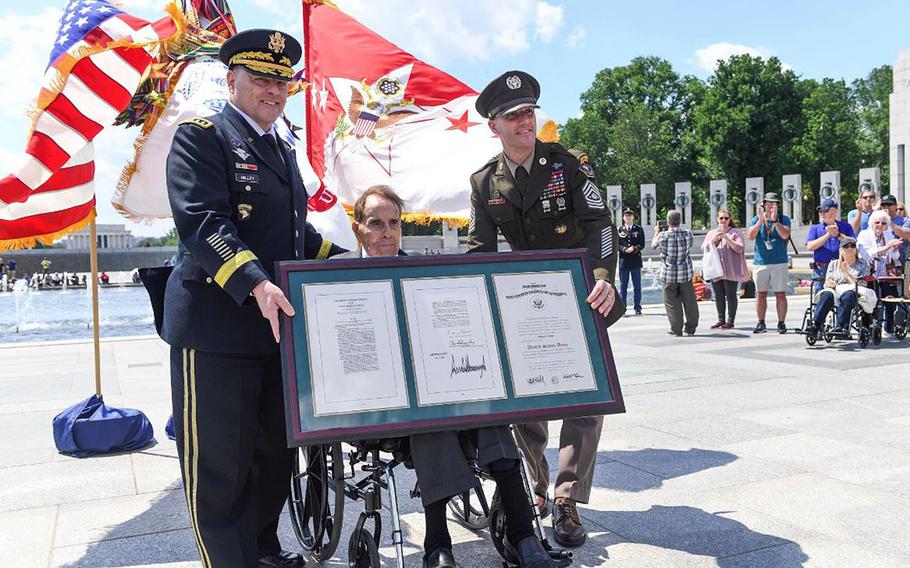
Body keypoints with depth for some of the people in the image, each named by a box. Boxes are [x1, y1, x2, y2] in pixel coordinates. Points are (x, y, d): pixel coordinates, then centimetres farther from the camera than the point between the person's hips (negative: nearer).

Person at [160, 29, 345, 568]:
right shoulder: (201, 136, -5)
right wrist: (255, 284, -31)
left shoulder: (283, 151, 20)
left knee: (277, 451, 18)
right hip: (217, 326, -8)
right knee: (219, 463, 1)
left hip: (278, 327, 8)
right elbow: (201, 222, -19)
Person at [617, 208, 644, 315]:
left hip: (635, 261, 0)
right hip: (623, 261, 0)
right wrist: (624, 249, -17)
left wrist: (634, 248, -17)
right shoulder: (619, 230, 8)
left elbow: (642, 244, 0)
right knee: (623, 286, 3)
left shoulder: (639, 230, 8)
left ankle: (637, 308, 9)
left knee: (637, 286, 3)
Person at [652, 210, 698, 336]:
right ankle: (691, 328, 18)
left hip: (669, 274, -2)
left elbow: (653, 245, 7)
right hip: (686, 273, 3)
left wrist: (656, 232, 25)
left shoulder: (663, 236, -13)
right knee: (689, 301, 11)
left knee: (672, 302, 5)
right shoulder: (688, 233, -6)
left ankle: (676, 329, 6)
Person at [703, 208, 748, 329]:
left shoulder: (735, 232, 4)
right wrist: (714, 238, -9)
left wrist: (727, 238, -14)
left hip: (730, 270, -4)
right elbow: (704, 248, 5)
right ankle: (721, 320, 13)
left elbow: (740, 248, -7)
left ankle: (730, 320, 3)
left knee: (731, 295, -2)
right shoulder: (711, 233, 16)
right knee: (718, 296, 6)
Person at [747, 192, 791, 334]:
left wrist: (775, 220, -18)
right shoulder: (756, 219, 8)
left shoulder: (784, 219, 4)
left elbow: (785, 235, -13)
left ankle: (781, 323, 5)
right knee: (760, 294, 5)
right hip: (760, 262, 2)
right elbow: (751, 236, -8)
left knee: (780, 294, -2)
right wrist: (760, 220, -17)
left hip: (779, 262, -2)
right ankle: (761, 323, 13)